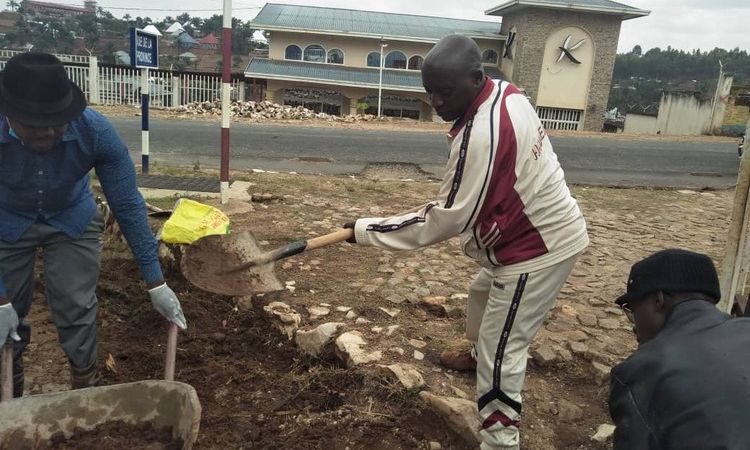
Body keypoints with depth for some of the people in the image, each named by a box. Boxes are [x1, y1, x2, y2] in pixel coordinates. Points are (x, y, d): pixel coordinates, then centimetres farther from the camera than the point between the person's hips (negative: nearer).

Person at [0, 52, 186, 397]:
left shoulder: (95, 131, -32)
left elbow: (127, 205, -24)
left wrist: (156, 283, -22)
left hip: (71, 220, 0)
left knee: (76, 310, -2)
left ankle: (86, 388, 22)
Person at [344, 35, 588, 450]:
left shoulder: (480, 135, -32)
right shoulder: (505, 91, -2)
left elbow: (445, 220, -28)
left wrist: (365, 229, -22)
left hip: (537, 247, -10)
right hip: (539, 229, 10)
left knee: (501, 353, -5)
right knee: (482, 294, 31)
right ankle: (478, 354, 57)